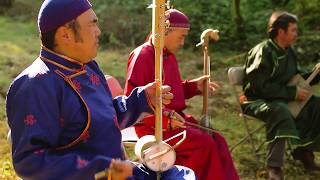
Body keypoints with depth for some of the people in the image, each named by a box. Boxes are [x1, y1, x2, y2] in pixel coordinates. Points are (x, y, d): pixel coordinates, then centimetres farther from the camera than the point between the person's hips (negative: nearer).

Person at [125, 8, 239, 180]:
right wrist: (166, 118, -26)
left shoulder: (169, 56, 14)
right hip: (153, 125, -9)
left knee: (216, 140, -7)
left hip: (173, 118, 9)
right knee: (204, 144, -21)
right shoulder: (142, 55, -14)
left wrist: (194, 86, 8)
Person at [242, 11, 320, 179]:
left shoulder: (288, 52, 8)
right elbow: (261, 87, -26)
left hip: (281, 98, 8)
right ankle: (274, 166, -31)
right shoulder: (262, 52, -19)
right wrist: (293, 92, -23)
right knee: (279, 111, -39)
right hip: (257, 101, -8)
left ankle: (303, 150, 3)